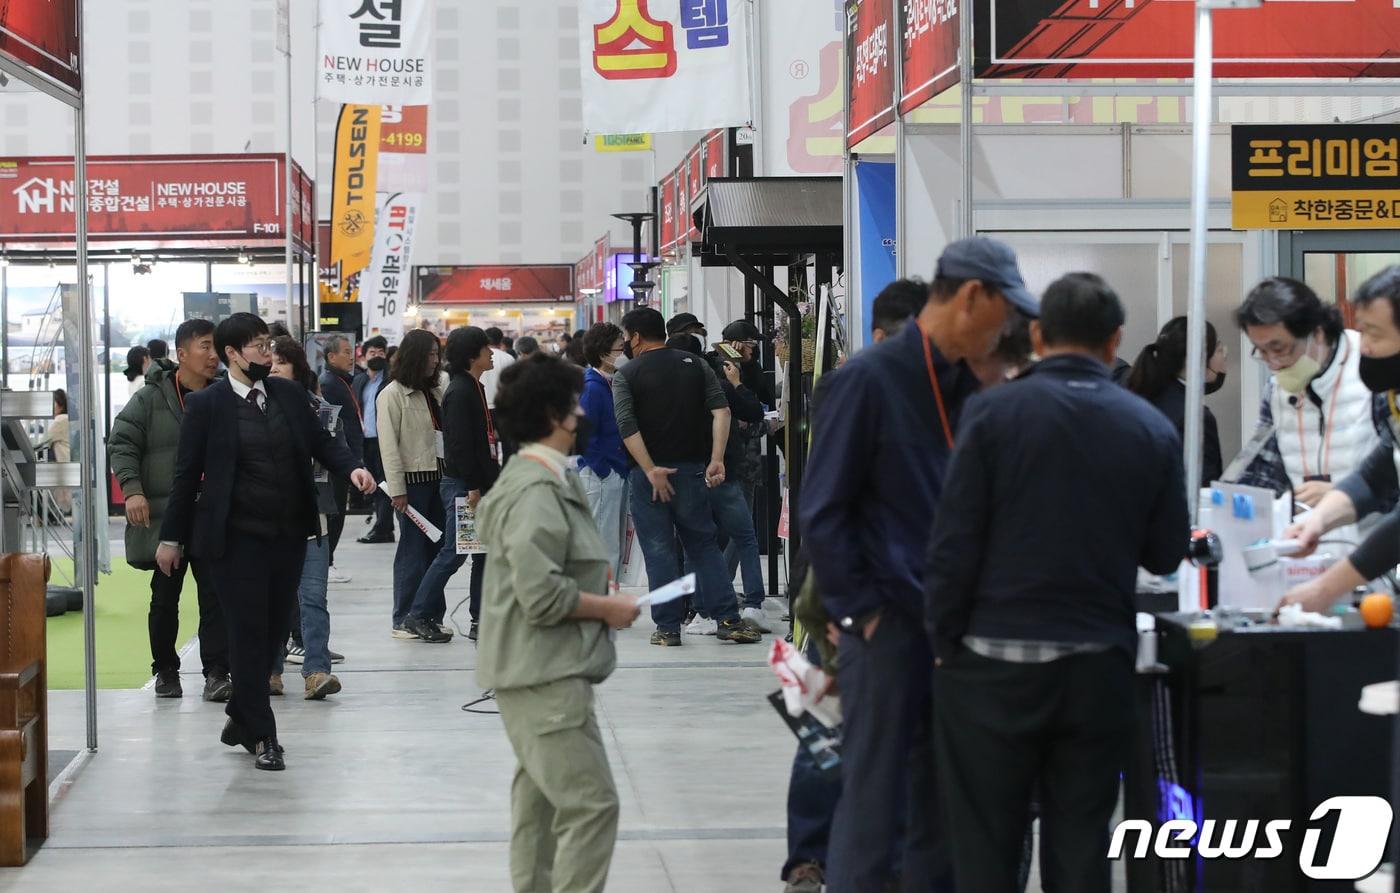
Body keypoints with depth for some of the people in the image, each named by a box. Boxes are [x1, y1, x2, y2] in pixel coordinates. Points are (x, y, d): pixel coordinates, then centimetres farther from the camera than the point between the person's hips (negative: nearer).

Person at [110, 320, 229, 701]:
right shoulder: (152, 398, -4)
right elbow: (122, 443, -4)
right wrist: (132, 489, -16)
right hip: (164, 515, -1)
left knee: (215, 595, -3)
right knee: (165, 597, 10)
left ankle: (216, 673, 1)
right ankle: (165, 671, 23)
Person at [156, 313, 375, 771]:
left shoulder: (289, 394, 6)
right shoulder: (206, 404, -5)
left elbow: (320, 440, 12)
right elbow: (187, 473, -2)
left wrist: (351, 468, -9)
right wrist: (172, 537, -1)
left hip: (289, 533, 5)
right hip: (237, 537, -5)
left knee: (274, 629, 10)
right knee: (248, 633, -3)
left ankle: (241, 718, 28)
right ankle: (261, 735, 5)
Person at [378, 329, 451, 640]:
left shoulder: (436, 392, 15)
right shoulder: (393, 394, -6)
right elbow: (388, 445, -10)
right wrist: (396, 489, -15)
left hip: (439, 477, 7)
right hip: (413, 479, -7)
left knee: (437, 548, 8)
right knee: (412, 550, -3)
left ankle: (432, 617, 14)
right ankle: (403, 620, 4)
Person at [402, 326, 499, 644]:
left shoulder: (475, 388, 15)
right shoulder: (459, 392, -14)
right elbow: (459, 443, -19)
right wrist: (472, 487, -20)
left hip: (480, 484, 9)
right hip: (462, 485, -9)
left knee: (485, 552, 8)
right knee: (453, 552, -4)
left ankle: (482, 620, 13)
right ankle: (420, 615, 6)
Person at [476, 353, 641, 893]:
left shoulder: (529, 478, 14)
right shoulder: (538, 493, -20)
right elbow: (542, 595, -26)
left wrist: (591, 576, 11)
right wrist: (608, 607, -14)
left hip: (539, 669, 12)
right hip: (545, 672, -12)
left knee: (540, 794, 21)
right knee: (590, 803, -13)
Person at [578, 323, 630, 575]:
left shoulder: (613, 383, 11)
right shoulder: (592, 387, -17)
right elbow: (585, 435, -20)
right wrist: (604, 471, -17)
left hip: (617, 476, 10)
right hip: (600, 478, -10)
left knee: (617, 547, 15)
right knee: (606, 549, -5)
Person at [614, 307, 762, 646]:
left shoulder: (625, 376, -2)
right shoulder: (696, 365, 8)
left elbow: (627, 426, -16)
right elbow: (721, 409, -4)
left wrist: (651, 471, -17)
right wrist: (717, 459, -7)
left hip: (649, 472, -3)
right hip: (692, 469, 3)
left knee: (659, 551, 4)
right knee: (704, 544, 11)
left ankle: (668, 627, 5)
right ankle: (727, 619, 3)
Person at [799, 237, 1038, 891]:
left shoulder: (966, 388, 10)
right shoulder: (867, 380, -12)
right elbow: (820, 514, -12)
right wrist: (861, 613, -12)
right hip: (889, 630, -7)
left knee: (942, 810, 12)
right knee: (874, 812, 0)